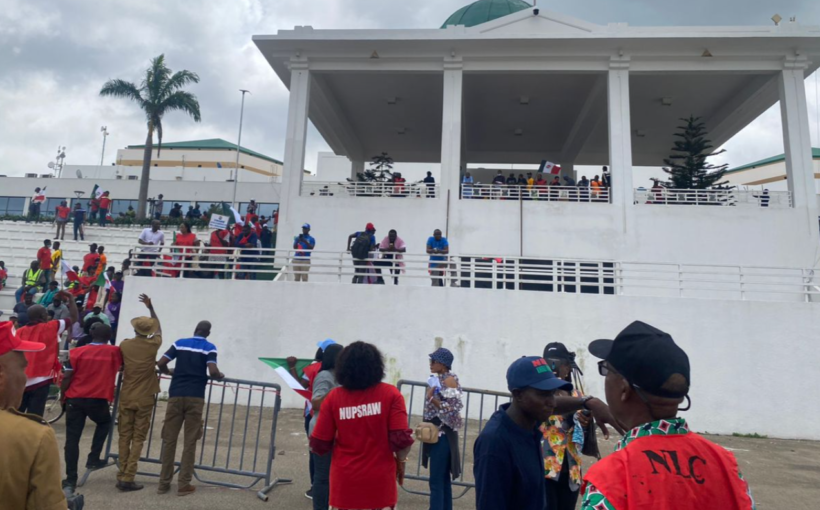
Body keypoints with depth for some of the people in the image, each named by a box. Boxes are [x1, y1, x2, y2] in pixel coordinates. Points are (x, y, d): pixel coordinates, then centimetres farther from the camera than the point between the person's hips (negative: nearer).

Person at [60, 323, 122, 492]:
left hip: (75, 399, 1)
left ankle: (70, 480, 7)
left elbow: (66, 378, -1)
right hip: (98, 400, -1)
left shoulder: (77, 352, 1)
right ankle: (93, 459, 20)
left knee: (72, 439, 7)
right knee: (104, 422, 29)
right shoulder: (114, 352, 0)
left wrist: (63, 396, 12)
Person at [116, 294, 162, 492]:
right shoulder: (153, 345, -10)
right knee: (138, 438, 4)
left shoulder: (124, 345, -5)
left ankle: (122, 475, 16)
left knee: (124, 436, 12)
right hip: (144, 399, -2)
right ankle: (128, 478, 1)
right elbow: (159, 329, 11)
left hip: (126, 397, 3)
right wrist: (150, 307, 16)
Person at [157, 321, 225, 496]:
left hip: (176, 395, 3)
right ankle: (183, 485, 8)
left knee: (169, 439, 10)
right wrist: (220, 376, 9)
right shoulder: (209, 348, 1)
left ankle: (164, 483, 17)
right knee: (190, 442, 5)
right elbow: (212, 371, -12)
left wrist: (169, 372, 26)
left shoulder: (179, 343, 10)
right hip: (195, 397, -3)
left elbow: (160, 363, 5)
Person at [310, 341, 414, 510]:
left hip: (345, 480, 1)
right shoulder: (390, 394, -10)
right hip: (379, 479, -1)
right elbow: (401, 439, -13)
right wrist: (401, 460, 6)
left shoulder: (334, 397, -8)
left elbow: (319, 445, -4)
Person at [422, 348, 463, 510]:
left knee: (436, 481, -5)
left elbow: (453, 409, -20)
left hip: (443, 435, -9)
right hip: (436, 433, 9)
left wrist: (432, 399, -25)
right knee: (443, 478, 15)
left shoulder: (450, 380, -14)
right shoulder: (437, 379, 10)